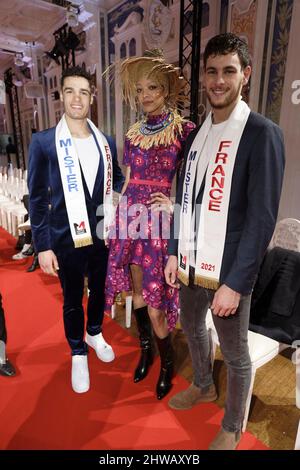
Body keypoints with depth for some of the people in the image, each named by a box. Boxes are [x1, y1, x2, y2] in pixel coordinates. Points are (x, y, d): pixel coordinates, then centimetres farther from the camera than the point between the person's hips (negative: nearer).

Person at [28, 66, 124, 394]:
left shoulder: (106, 142, 4)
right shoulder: (44, 142, -6)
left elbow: (117, 178, 16)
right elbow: (37, 198, -7)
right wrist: (43, 246, -10)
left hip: (101, 234, 4)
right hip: (66, 238, -3)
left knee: (99, 290, 20)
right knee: (72, 300, 13)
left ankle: (95, 334, 48)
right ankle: (78, 353, 37)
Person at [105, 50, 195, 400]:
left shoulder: (184, 131, -4)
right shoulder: (133, 134, 11)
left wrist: (173, 203, -17)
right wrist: (122, 218, 16)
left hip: (162, 223, -5)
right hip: (131, 220, 5)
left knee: (155, 301, 0)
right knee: (137, 292, 14)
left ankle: (167, 364, 28)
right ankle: (145, 350, 39)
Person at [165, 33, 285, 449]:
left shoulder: (262, 134, -11)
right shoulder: (196, 133, 9)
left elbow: (262, 218, -15)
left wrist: (235, 282, -17)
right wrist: (175, 253, 8)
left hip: (227, 272, -6)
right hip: (191, 265, 7)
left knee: (236, 355, 13)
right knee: (192, 328, 25)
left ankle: (232, 429, 39)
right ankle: (203, 386, 54)